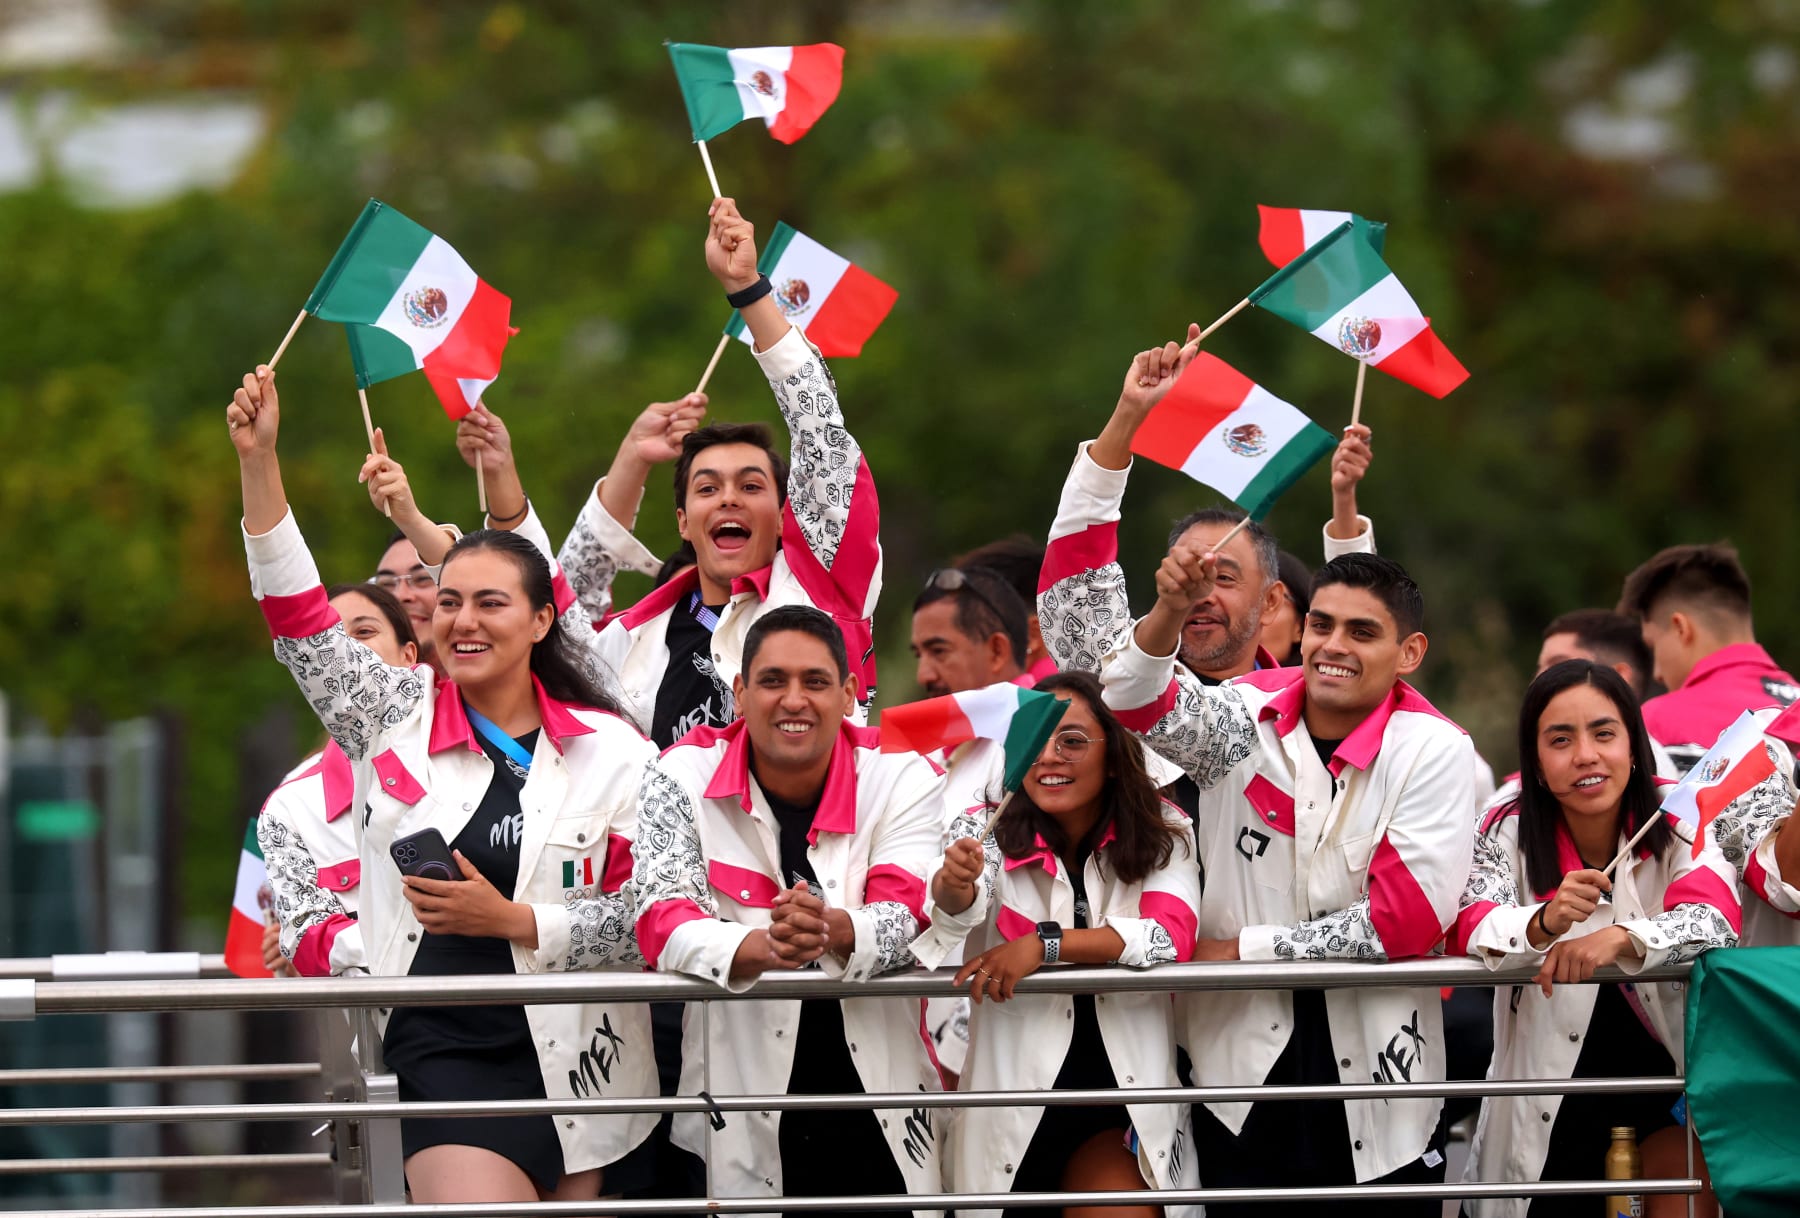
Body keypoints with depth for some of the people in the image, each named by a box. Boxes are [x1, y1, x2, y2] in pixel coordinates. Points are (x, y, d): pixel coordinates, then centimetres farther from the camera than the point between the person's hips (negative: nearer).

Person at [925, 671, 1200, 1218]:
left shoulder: (1161, 834, -1)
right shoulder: (989, 830, -4)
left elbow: (1172, 935, -16)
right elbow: (960, 907, -24)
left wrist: (1046, 943, -24)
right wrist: (954, 885, -48)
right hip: (1012, 1111, 1)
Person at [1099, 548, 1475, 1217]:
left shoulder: (1434, 752, -7)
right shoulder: (1247, 718, 0)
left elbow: (1407, 917, -13)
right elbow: (1140, 704, -17)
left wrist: (1248, 949, -10)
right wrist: (1169, 611, -38)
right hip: (1244, 1059, 2)